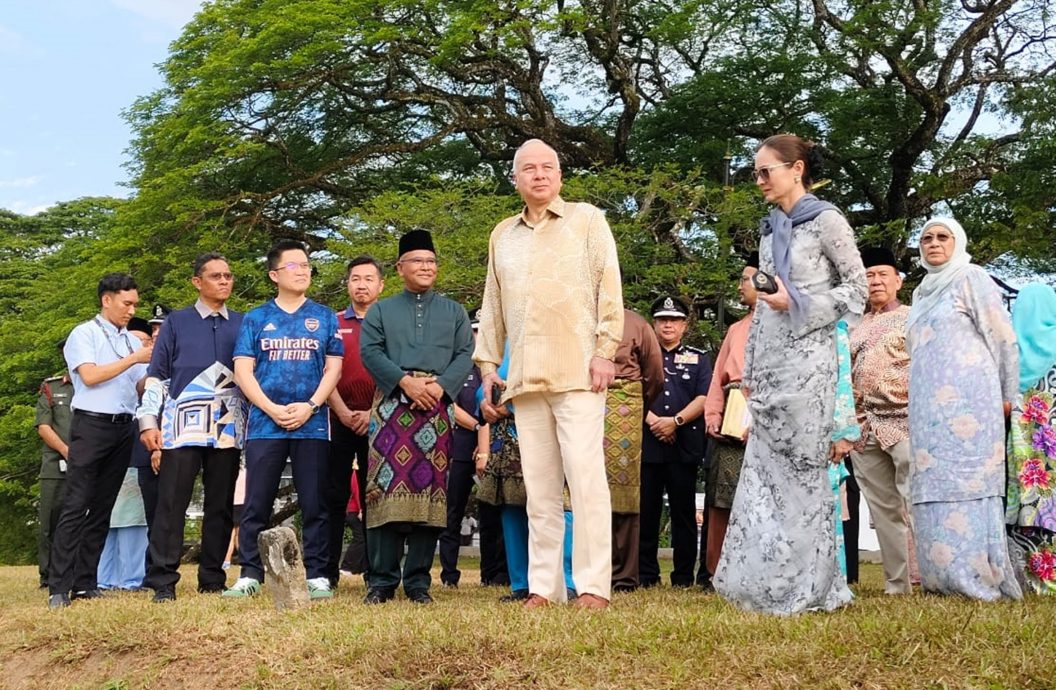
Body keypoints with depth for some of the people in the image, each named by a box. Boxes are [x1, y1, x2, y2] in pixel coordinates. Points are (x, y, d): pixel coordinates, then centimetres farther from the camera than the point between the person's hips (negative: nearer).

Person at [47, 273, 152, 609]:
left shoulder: (132, 341, 17)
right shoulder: (84, 334, 1)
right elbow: (90, 375, -12)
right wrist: (134, 359, -10)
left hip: (124, 429, 6)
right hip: (92, 425, -6)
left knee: (102, 508, 7)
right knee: (76, 506, -10)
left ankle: (85, 583, 10)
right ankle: (59, 587, -10)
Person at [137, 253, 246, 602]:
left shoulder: (243, 324, 14)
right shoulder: (176, 322, 10)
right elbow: (156, 375, 7)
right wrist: (148, 421, -2)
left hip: (228, 427, 2)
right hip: (182, 426, -2)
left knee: (221, 506, 4)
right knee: (172, 503, -6)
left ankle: (212, 580, 11)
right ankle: (163, 582, -4)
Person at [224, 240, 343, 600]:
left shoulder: (325, 318, 12)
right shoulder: (255, 318, 10)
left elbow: (333, 369, 6)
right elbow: (243, 370, 3)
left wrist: (310, 406, -9)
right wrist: (273, 409, -10)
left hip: (312, 424, 0)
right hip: (264, 424, 0)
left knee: (314, 503, 1)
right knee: (256, 503, 0)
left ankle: (317, 576, 6)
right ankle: (250, 575, 7)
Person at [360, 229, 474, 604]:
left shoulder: (454, 311, 19)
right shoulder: (381, 311, 17)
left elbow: (465, 354, 8)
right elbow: (370, 351, 3)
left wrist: (440, 386, -10)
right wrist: (405, 381, -11)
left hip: (437, 408, 1)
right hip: (391, 406, -1)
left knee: (431, 489, -2)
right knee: (387, 488, -8)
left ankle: (418, 580, 4)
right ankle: (383, 579, -3)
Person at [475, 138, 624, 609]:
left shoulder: (587, 220, 7)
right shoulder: (502, 235, 20)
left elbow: (609, 288, 1)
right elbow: (492, 305, 22)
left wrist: (605, 350, -8)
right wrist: (487, 364, 15)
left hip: (577, 373, -4)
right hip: (524, 377, 4)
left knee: (586, 477, -10)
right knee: (539, 487, 5)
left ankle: (593, 585, -7)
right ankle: (544, 586, 8)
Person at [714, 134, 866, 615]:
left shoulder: (825, 221, -2)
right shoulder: (770, 230, 17)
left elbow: (857, 289, -4)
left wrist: (797, 303, -14)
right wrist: (750, 369, 15)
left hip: (806, 358, -7)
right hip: (770, 360, 7)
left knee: (800, 469, -5)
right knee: (765, 470, 3)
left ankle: (807, 586, 2)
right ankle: (769, 583, 8)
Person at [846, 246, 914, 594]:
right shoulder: (854, 327, 20)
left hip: (905, 423, -5)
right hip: (864, 427, 5)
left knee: (915, 503, -12)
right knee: (882, 510, 5)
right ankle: (896, 584, 8)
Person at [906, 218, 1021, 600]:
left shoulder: (970, 279, 1)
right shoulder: (921, 293, 21)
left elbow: (1003, 337, -2)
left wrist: (1007, 396, -1)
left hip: (966, 399, -7)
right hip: (928, 405, 7)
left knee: (967, 479, -10)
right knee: (934, 482, 2)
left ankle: (978, 575, -8)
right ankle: (943, 575, 4)